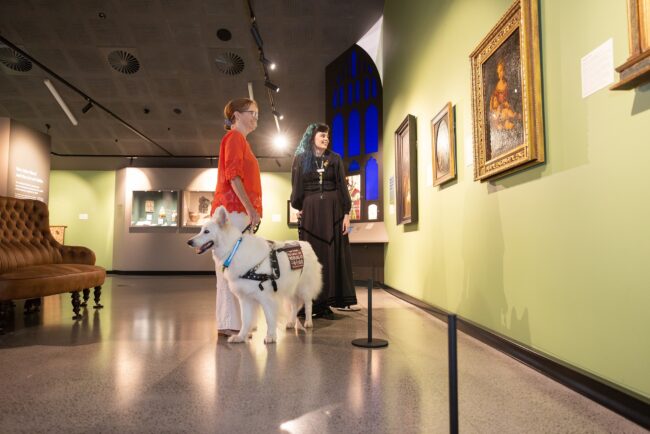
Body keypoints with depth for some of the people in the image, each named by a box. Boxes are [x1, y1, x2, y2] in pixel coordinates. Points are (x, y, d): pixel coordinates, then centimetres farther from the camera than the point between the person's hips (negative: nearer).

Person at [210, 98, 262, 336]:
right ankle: (230, 324, -9)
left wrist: (250, 209, 18)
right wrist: (250, 208, -19)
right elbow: (233, 176, -15)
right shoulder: (234, 137, -3)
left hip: (238, 211, 9)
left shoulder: (240, 140, 26)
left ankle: (229, 323, 11)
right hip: (234, 209, -9)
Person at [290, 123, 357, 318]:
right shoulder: (301, 159, 7)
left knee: (332, 255, -1)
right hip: (310, 210, -1)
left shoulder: (335, 159, 9)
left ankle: (326, 303, 5)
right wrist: (299, 208, -3)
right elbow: (297, 188, 6)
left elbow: (342, 186, 3)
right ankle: (309, 303, 5)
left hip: (333, 210, 1)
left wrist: (346, 213, -4)